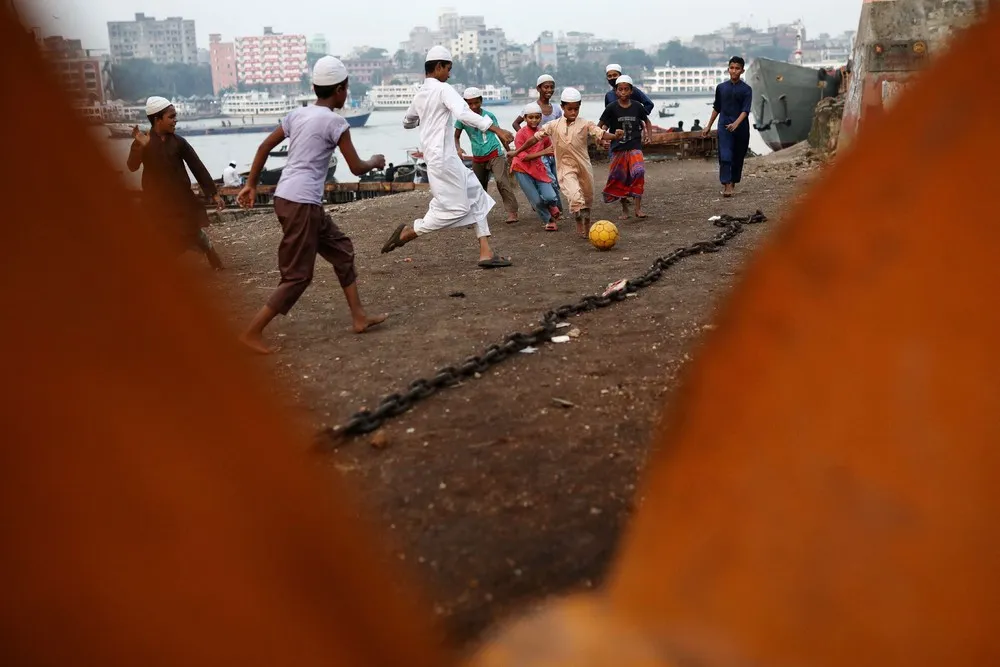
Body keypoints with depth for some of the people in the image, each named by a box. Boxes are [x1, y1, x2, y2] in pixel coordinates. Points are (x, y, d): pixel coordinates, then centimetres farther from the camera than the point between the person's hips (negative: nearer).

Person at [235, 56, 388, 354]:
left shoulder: (297, 114, 13)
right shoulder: (334, 121, -8)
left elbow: (265, 146, 15)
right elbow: (356, 168, -6)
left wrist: (251, 184, 21)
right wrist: (376, 161, 15)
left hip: (285, 197, 9)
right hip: (302, 203, -9)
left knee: (342, 249, 18)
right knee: (298, 276, 0)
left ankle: (359, 317, 23)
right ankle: (252, 332, 2)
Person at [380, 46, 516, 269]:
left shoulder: (420, 94, 14)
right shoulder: (443, 89, -11)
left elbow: (407, 122, 30)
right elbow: (464, 113, -28)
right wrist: (496, 129, -32)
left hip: (444, 156, 10)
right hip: (443, 157, -10)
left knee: (477, 198, 9)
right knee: (456, 208, -4)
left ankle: (486, 253, 6)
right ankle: (407, 232, 3)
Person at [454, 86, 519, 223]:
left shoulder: (488, 115, -6)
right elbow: (456, 136, 4)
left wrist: (509, 151, 5)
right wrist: (458, 148, -16)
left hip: (495, 154, -4)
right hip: (478, 158, 4)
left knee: (501, 181, -22)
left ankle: (512, 212, -22)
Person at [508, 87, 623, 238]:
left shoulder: (585, 125, -5)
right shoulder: (553, 126, -3)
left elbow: (601, 134, -17)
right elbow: (535, 138, 4)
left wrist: (615, 136, -38)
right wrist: (517, 152, 8)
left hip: (584, 166, 2)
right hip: (566, 168, -2)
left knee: (588, 198, 17)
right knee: (575, 196, -23)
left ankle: (587, 223, 43)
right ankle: (579, 222, 2)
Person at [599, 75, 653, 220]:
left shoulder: (637, 107, 1)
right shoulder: (612, 108, -4)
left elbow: (646, 121, 19)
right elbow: (602, 125, 0)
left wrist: (648, 134, 6)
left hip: (635, 147, 0)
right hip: (618, 148, 0)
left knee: (638, 172, -21)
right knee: (619, 179, 6)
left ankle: (638, 208, -16)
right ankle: (624, 209, 23)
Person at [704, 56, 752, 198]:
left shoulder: (746, 89, -1)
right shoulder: (721, 87, 6)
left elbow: (746, 110, -12)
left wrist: (736, 123, -29)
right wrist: (708, 126, 18)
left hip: (741, 127, 0)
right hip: (724, 126, 0)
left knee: (738, 157, 8)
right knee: (725, 156, -13)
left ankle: (733, 182, 23)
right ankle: (726, 186, -19)